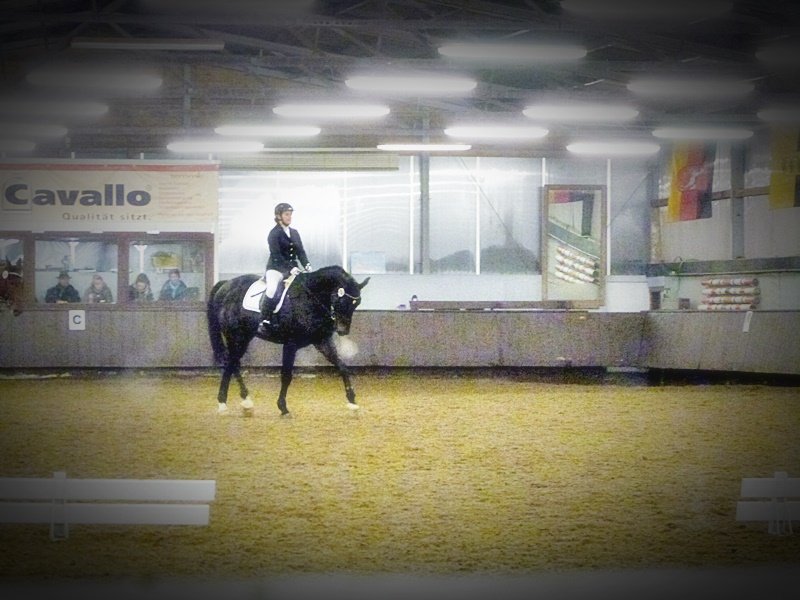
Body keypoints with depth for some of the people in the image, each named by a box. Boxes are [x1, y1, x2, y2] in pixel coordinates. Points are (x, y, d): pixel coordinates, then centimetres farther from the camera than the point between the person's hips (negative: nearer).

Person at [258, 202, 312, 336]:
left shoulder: (294, 233, 15)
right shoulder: (274, 234, -5)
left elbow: (301, 252, 12)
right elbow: (276, 255, -15)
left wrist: (307, 265, -7)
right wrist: (290, 269, -25)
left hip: (293, 268, 6)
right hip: (276, 268, -6)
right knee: (272, 289, -33)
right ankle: (264, 322, -31)